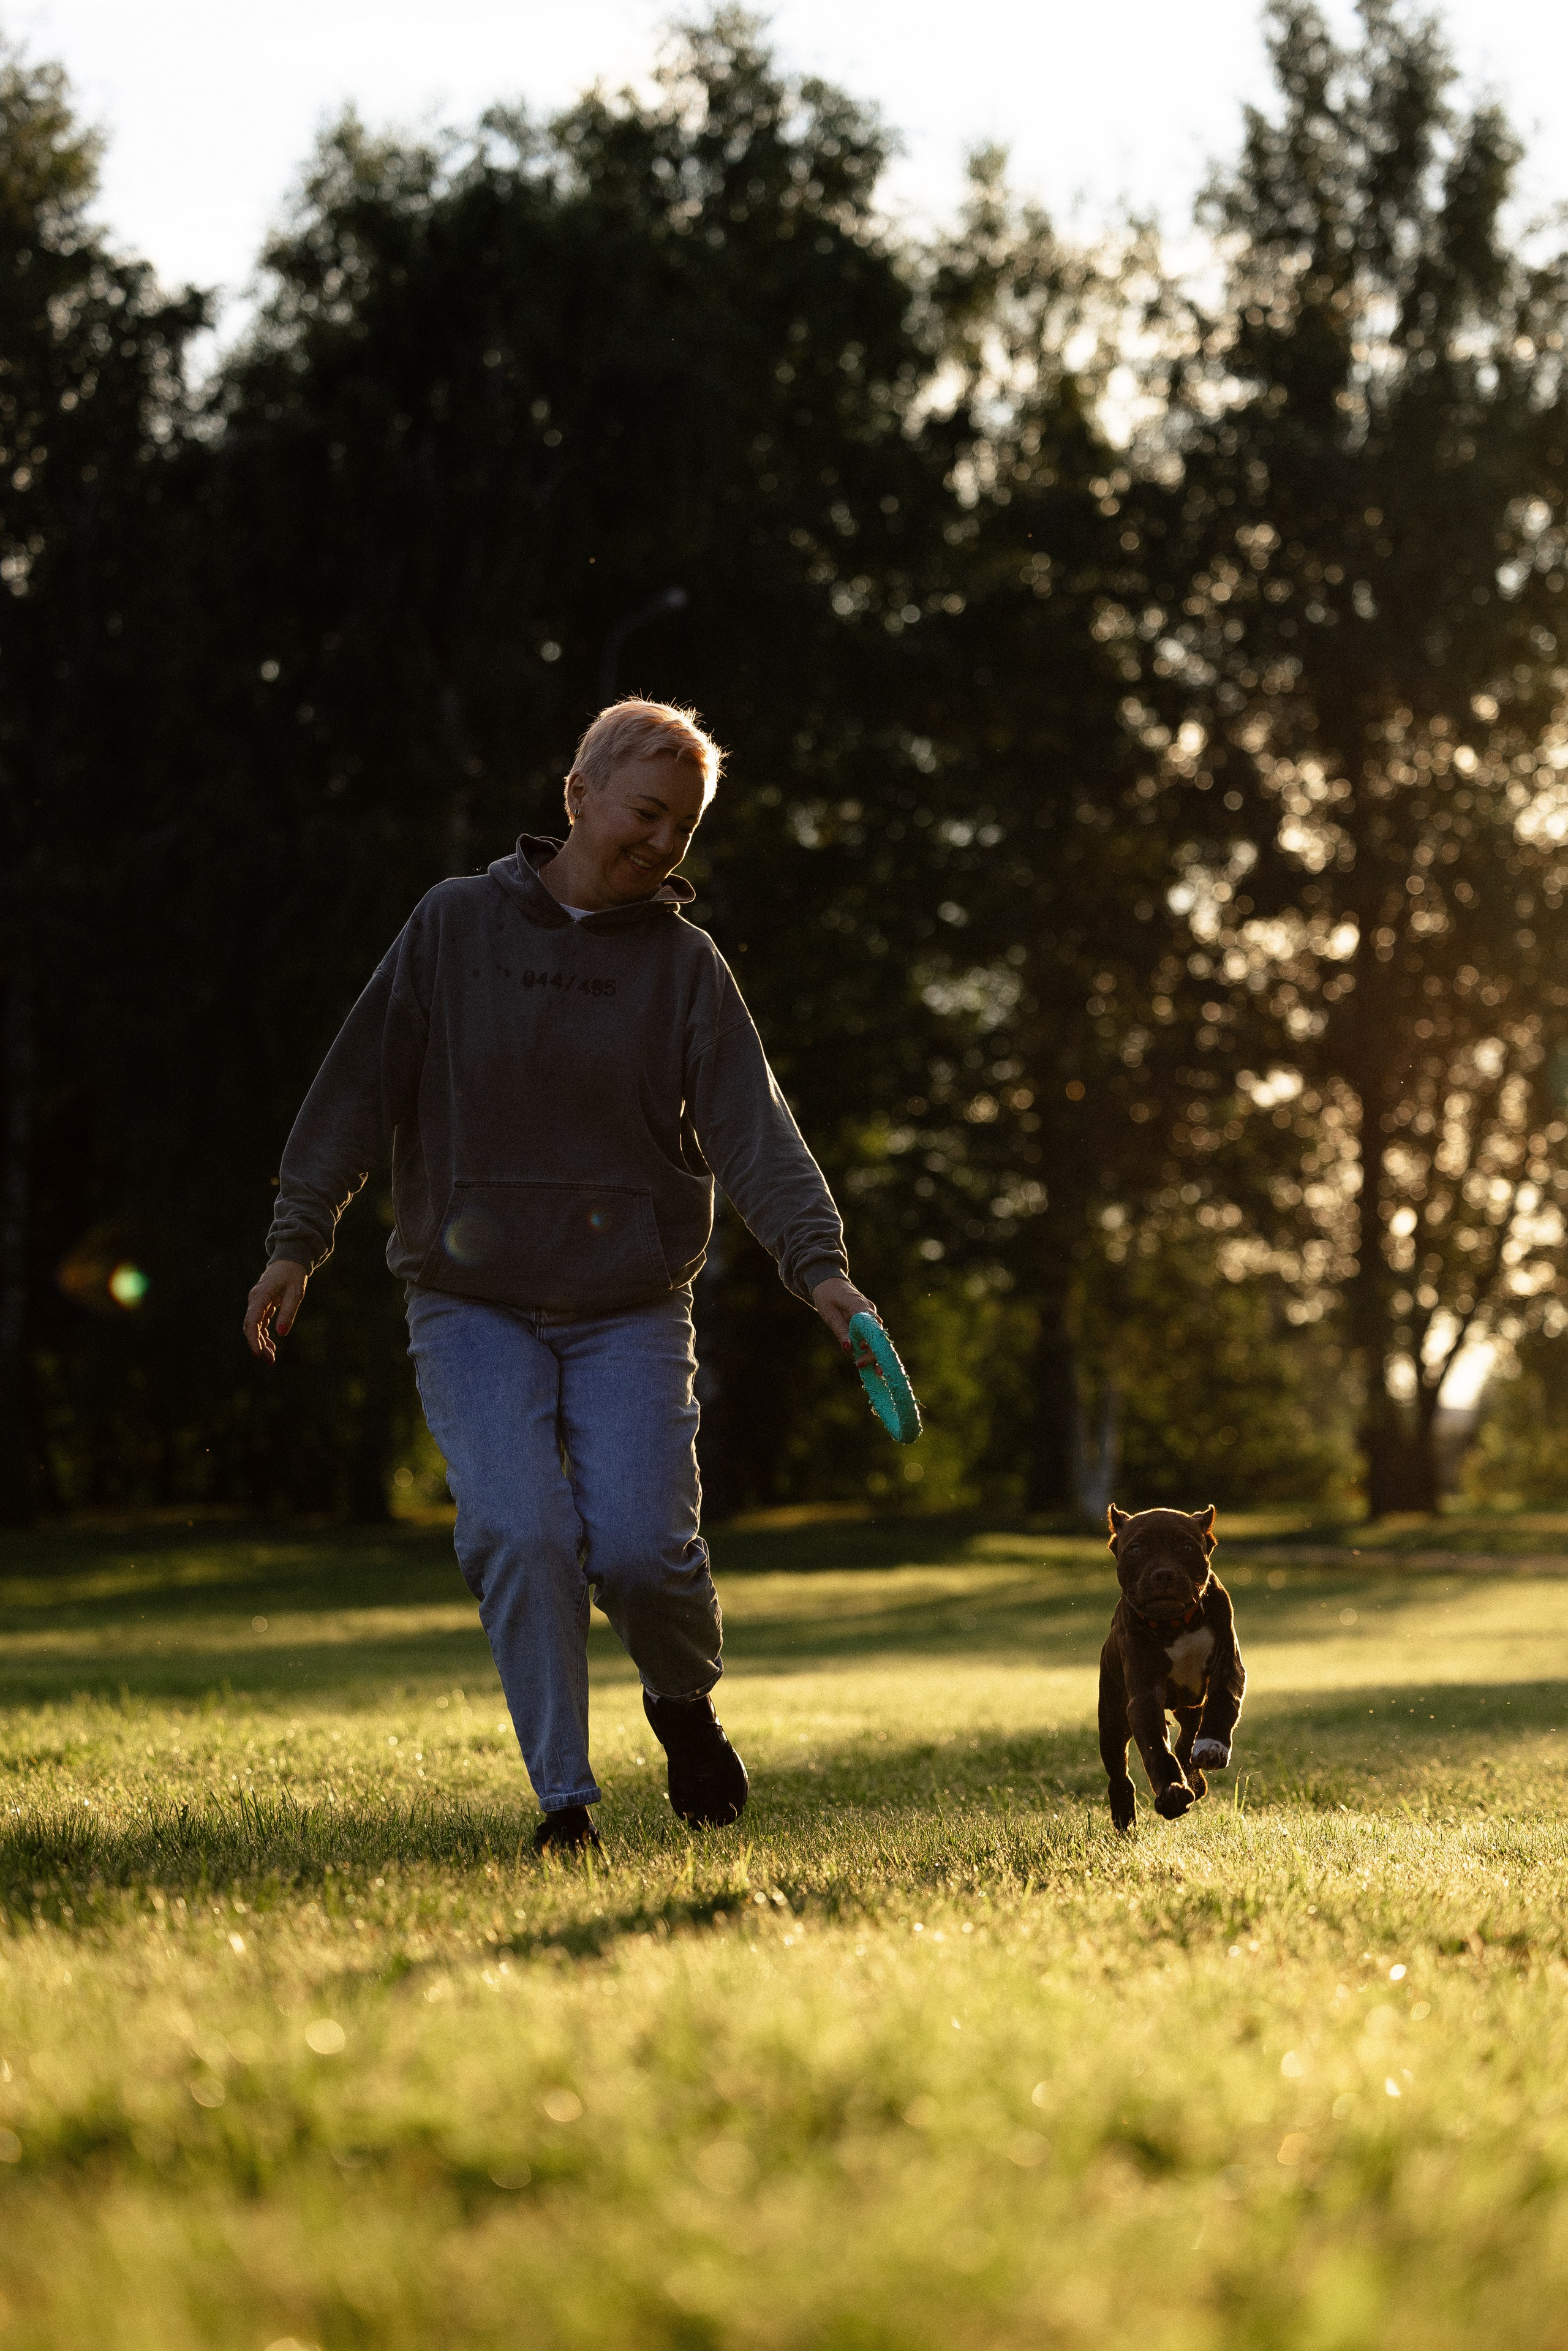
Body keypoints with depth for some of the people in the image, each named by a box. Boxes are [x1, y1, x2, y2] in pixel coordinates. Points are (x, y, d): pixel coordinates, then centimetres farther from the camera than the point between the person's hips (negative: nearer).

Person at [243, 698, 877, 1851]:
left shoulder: (686, 964, 3)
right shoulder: (456, 925, 2)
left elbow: (755, 1130, -8)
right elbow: (361, 1086, 4)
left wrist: (821, 1265, -23)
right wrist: (298, 1240, -4)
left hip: (632, 1309, 0)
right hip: (474, 1302, 0)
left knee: (641, 1547, -12)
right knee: (519, 1535, -17)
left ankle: (685, 1701, 21)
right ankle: (565, 1798, -6)